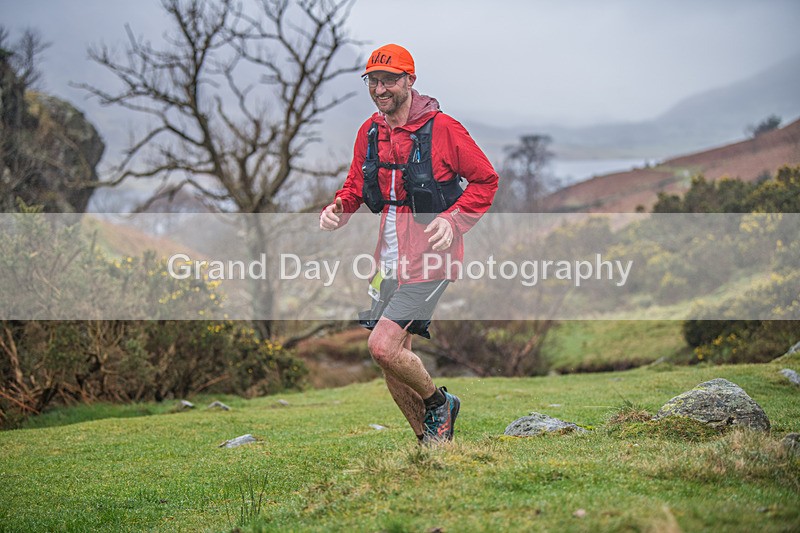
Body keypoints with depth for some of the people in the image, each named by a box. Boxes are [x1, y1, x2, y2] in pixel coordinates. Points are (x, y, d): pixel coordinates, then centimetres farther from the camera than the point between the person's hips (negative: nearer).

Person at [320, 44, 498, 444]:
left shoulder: (442, 128, -10)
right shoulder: (369, 132, 7)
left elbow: (486, 180, -3)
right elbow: (356, 186, 18)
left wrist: (453, 220, -17)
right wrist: (337, 209, -4)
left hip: (430, 257, -7)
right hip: (390, 259, 7)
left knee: (382, 347, -18)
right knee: (392, 357, 9)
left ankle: (438, 402, 10)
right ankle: (431, 445, 26)